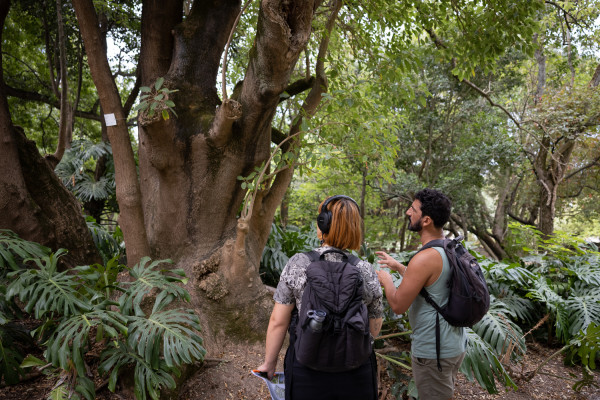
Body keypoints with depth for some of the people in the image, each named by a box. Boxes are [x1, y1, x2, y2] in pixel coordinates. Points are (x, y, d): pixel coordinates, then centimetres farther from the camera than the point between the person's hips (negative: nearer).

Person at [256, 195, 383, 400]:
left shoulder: (297, 264, -13)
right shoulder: (366, 271, -9)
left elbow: (278, 322, -8)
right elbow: (374, 330, 1)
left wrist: (269, 363, 5)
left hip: (307, 373, -1)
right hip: (356, 375, 1)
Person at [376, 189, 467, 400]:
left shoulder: (425, 258, -27)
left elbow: (398, 305, -20)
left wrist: (386, 279, -3)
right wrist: (398, 266, 18)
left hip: (433, 352, -8)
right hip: (456, 344, 9)